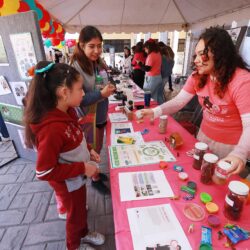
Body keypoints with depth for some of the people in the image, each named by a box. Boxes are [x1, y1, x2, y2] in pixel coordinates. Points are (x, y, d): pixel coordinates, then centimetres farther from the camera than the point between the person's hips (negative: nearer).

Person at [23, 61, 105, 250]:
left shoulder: (66, 112, -10)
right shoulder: (52, 129, -37)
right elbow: (44, 172, -29)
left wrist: (87, 150, -4)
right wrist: (83, 168, -26)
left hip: (77, 177, 7)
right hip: (68, 183, -7)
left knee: (81, 209, 30)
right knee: (76, 215, 21)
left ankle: (83, 233, 60)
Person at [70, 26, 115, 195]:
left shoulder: (99, 63, 3)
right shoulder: (75, 68, -20)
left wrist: (111, 88, -8)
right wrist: (101, 94, -31)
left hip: (101, 115, 7)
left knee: (98, 149, 23)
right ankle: (95, 179, 36)